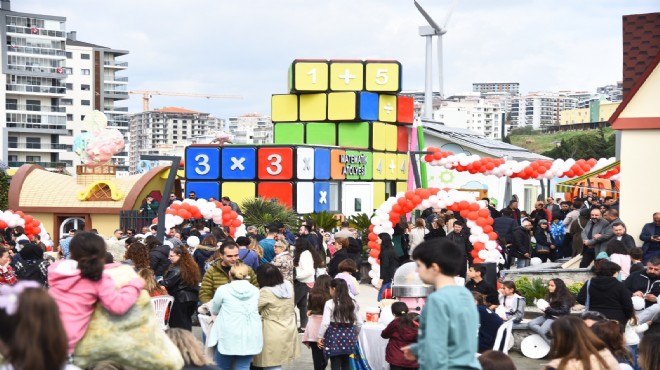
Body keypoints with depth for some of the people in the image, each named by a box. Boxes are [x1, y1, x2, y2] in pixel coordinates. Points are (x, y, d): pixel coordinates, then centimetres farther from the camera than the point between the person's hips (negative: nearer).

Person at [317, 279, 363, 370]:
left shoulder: (330, 303, -10)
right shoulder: (353, 303, 4)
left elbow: (325, 323, -15)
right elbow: (359, 323, 6)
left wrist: (320, 336, -4)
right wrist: (355, 334, 22)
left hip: (334, 334, -5)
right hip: (348, 334, 5)